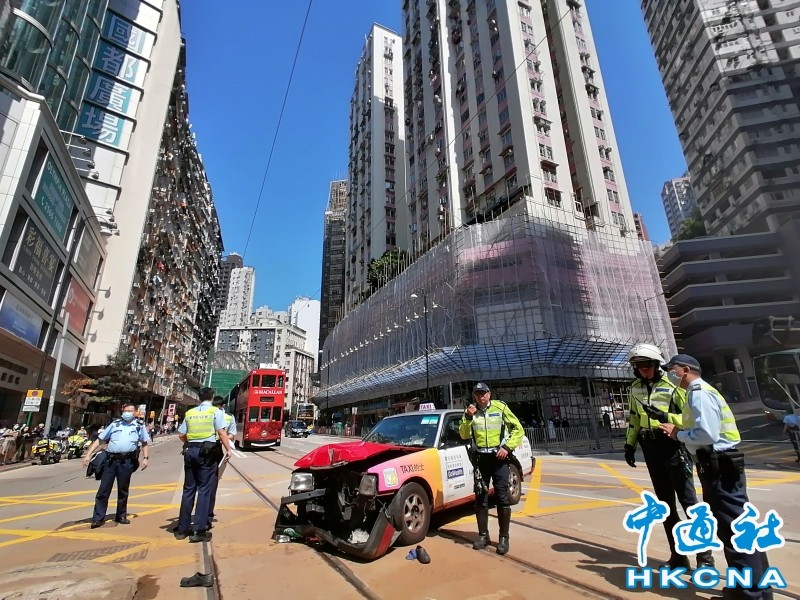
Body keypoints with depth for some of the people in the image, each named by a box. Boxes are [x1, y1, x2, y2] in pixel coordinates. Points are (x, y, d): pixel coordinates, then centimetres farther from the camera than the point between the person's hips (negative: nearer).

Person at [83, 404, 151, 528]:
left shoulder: (139, 426, 8)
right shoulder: (114, 424, 10)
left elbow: (145, 443, 12)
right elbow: (99, 439, 10)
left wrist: (146, 458, 2)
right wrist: (88, 454, 0)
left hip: (126, 462, 0)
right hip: (111, 460, 1)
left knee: (123, 490, 10)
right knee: (103, 490, 2)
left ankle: (121, 515, 24)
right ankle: (98, 518, 12)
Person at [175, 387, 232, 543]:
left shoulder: (190, 412, 12)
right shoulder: (216, 412, -2)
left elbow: (181, 435, 12)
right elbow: (222, 432, -11)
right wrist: (228, 449, -2)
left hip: (190, 451, 5)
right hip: (208, 452, -5)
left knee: (188, 489, 14)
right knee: (204, 490, 1)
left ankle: (182, 529, 22)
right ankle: (199, 531, 3)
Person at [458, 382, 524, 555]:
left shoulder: (500, 407, -4)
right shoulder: (470, 411, 5)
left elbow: (518, 429, -2)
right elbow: (463, 435, -3)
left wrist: (507, 447, -13)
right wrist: (468, 417, -17)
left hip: (499, 457, -3)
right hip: (481, 458, 3)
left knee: (502, 498, -1)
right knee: (480, 497, 9)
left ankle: (504, 538, 12)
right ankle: (483, 535, 21)